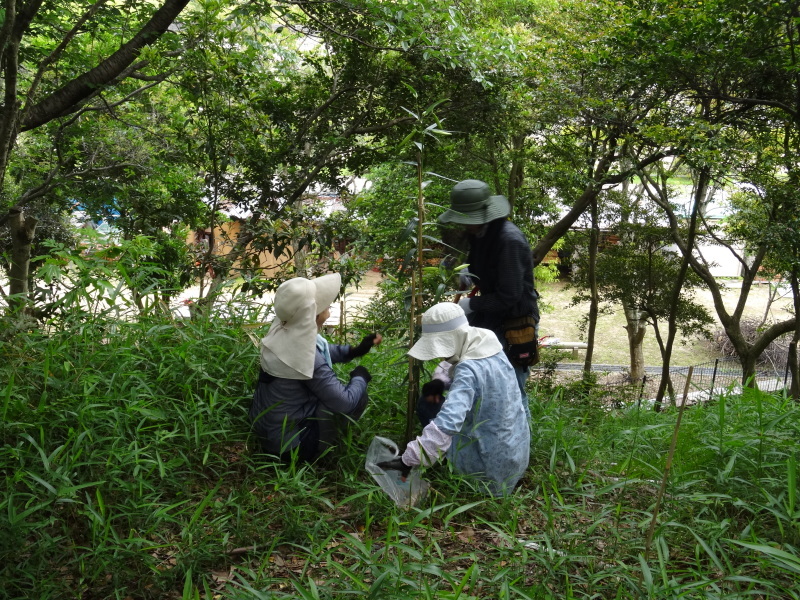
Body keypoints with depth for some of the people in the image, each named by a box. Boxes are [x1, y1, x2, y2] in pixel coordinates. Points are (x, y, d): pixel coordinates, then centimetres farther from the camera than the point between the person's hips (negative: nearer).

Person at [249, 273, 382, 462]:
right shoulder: (305, 357, -32)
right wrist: (360, 376, -3)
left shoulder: (281, 332, -8)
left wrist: (355, 350, 6)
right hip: (288, 445, -8)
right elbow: (346, 402, -22)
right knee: (357, 396, -2)